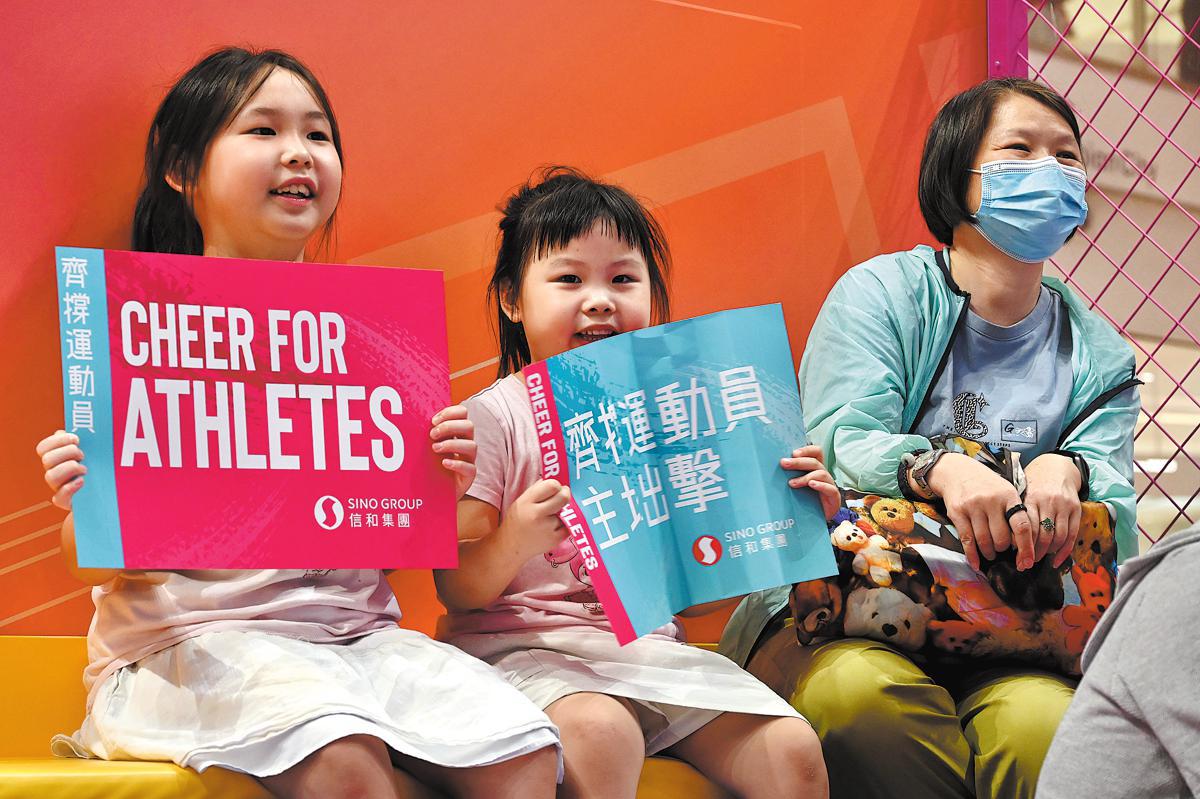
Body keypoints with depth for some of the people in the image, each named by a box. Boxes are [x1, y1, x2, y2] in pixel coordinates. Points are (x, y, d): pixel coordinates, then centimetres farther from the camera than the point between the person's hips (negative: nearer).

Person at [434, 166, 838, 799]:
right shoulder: (492, 419, -3)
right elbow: (457, 591, -7)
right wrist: (513, 542, -27)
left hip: (651, 646, 5)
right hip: (529, 647, -5)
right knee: (600, 734, -37)